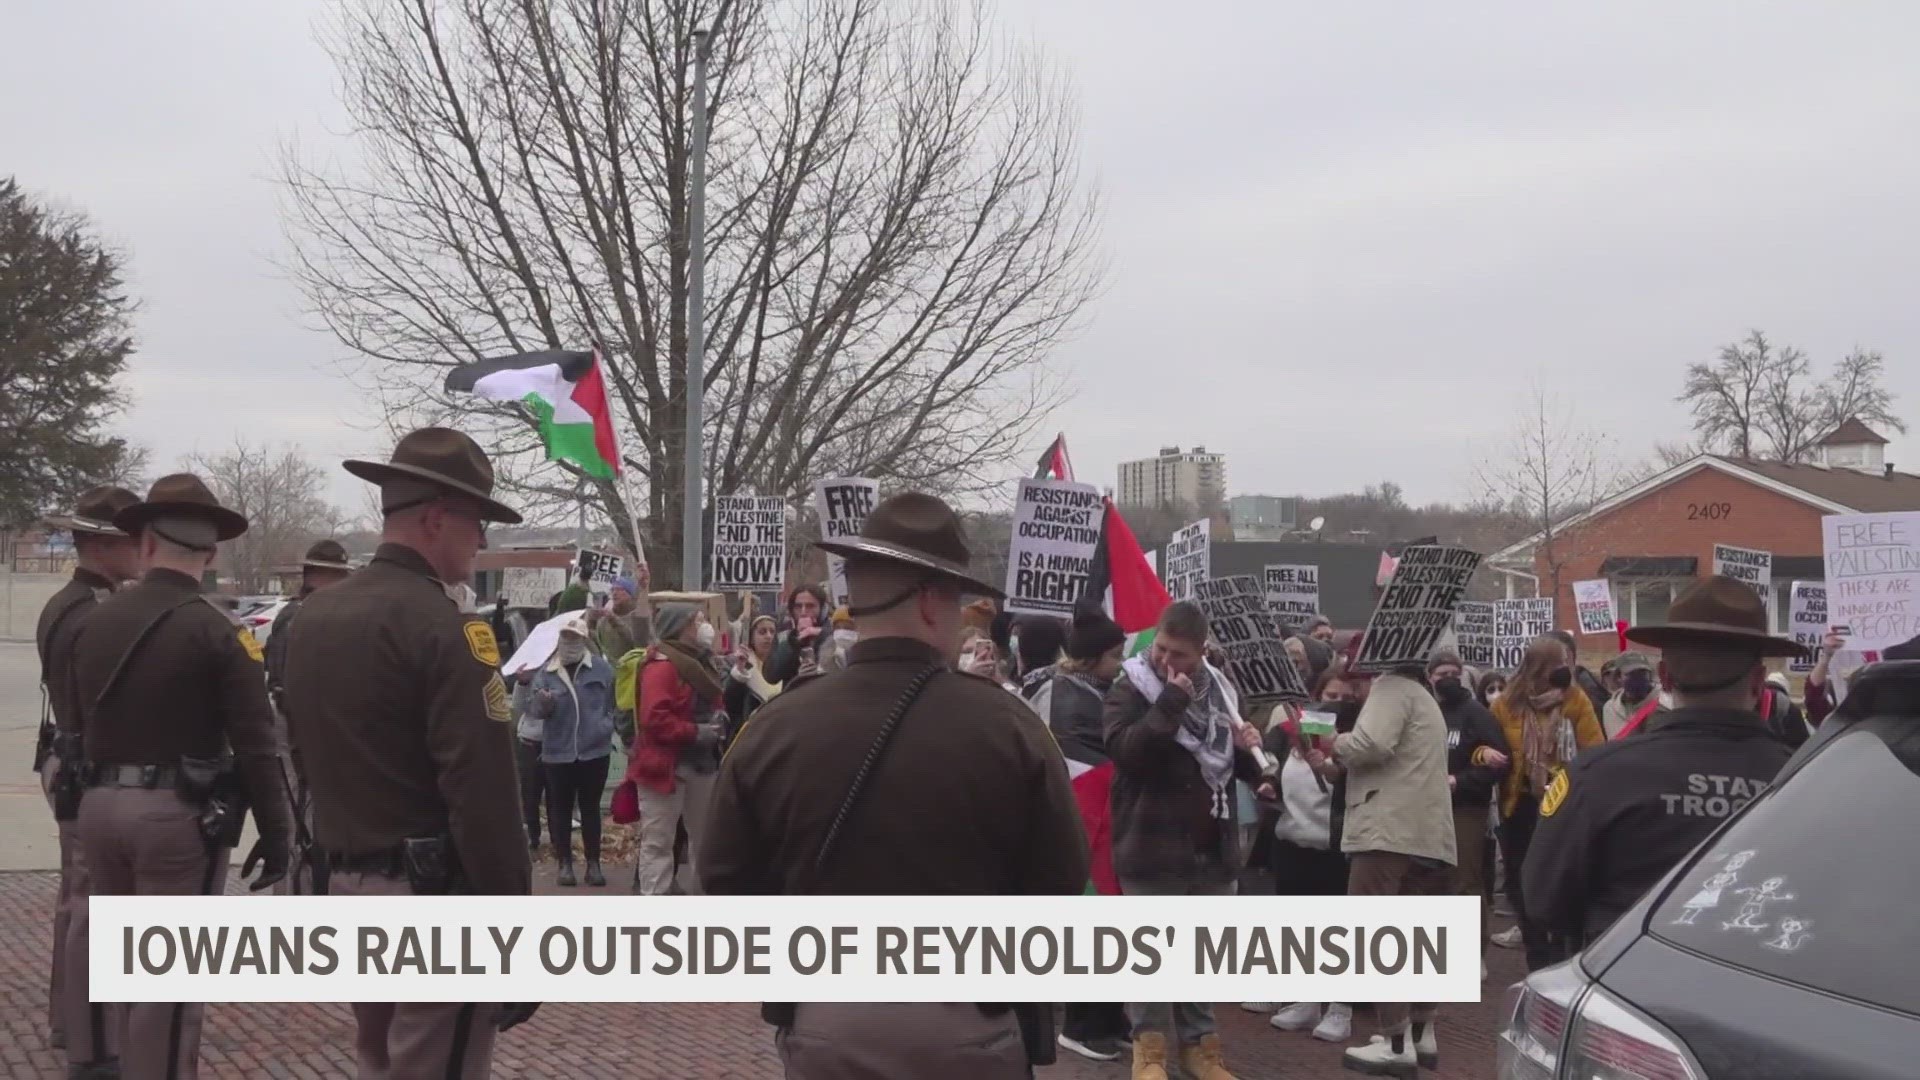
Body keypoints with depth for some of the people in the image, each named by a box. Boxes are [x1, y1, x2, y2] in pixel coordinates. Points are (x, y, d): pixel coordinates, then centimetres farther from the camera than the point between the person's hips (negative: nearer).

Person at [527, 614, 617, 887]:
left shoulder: (602, 667, -1)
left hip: (595, 751, 0)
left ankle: (593, 863, 15)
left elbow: (615, 702, 9)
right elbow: (534, 708, -9)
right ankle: (565, 863, 16)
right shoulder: (546, 672, -1)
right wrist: (543, 703, -29)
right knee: (560, 808, 6)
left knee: (590, 807, 8)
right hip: (557, 753, 0)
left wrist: (606, 727, 3)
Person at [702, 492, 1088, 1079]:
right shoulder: (1008, 726, -13)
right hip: (970, 1029, -1)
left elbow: (726, 879, 0)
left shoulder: (772, 729, -8)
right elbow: (1062, 882, -6)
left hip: (826, 1027, 2)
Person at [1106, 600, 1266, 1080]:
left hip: (1213, 846, 5)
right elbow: (1125, 751, -23)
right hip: (1153, 846, -5)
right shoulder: (1130, 687, -7)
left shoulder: (1219, 687, 9)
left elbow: (1238, 766, 22)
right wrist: (1170, 702, -27)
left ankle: (1198, 1041, 25)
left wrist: (1247, 749, -1)